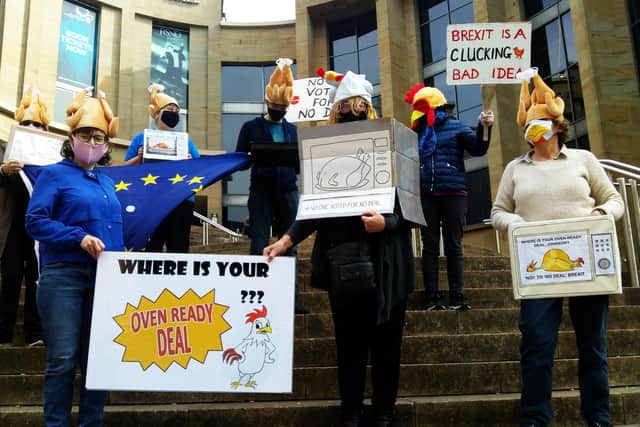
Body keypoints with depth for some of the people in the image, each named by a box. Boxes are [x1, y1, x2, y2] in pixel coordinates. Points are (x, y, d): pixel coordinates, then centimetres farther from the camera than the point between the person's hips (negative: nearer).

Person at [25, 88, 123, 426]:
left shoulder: (107, 183, 20)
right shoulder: (54, 174, 3)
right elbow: (35, 221, -8)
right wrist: (79, 237, -19)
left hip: (105, 278, 6)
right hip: (64, 275, -5)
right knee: (63, 360, -5)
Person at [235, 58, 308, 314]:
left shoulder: (293, 131, 15)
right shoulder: (251, 127, 6)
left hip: (288, 192, 3)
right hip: (261, 192, -3)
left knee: (289, 246, 5)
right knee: (259, 247, -3)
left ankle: (292, 298, 11)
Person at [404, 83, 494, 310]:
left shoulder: (456, 127, 5)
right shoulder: (417, 132, 13)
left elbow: (478, 149, -6)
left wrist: (484, 128, -19)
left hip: (453, 194, -2)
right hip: (425, 195, 3)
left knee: (453, 246, 2)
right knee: (430, 247, 2)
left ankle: (457, 296, 5)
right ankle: (432, 297, 5)